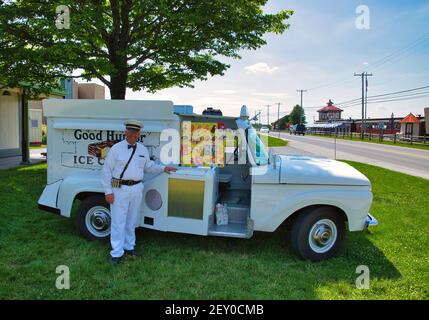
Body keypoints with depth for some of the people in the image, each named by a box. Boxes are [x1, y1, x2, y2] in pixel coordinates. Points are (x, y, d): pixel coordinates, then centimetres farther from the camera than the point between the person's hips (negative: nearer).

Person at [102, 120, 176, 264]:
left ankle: (129, 247, 32)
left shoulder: (143, 150, 7)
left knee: (131, 221, 16)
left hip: (137, 189, 4)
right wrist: (108, 191, -10)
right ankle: (117, 253, 11)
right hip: (120, 189, -4)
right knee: (118, 222, 0)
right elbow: (107, 170, -6)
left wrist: (163, 168, 7)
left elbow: (149, 166, 20)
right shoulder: (116, 149, -6)